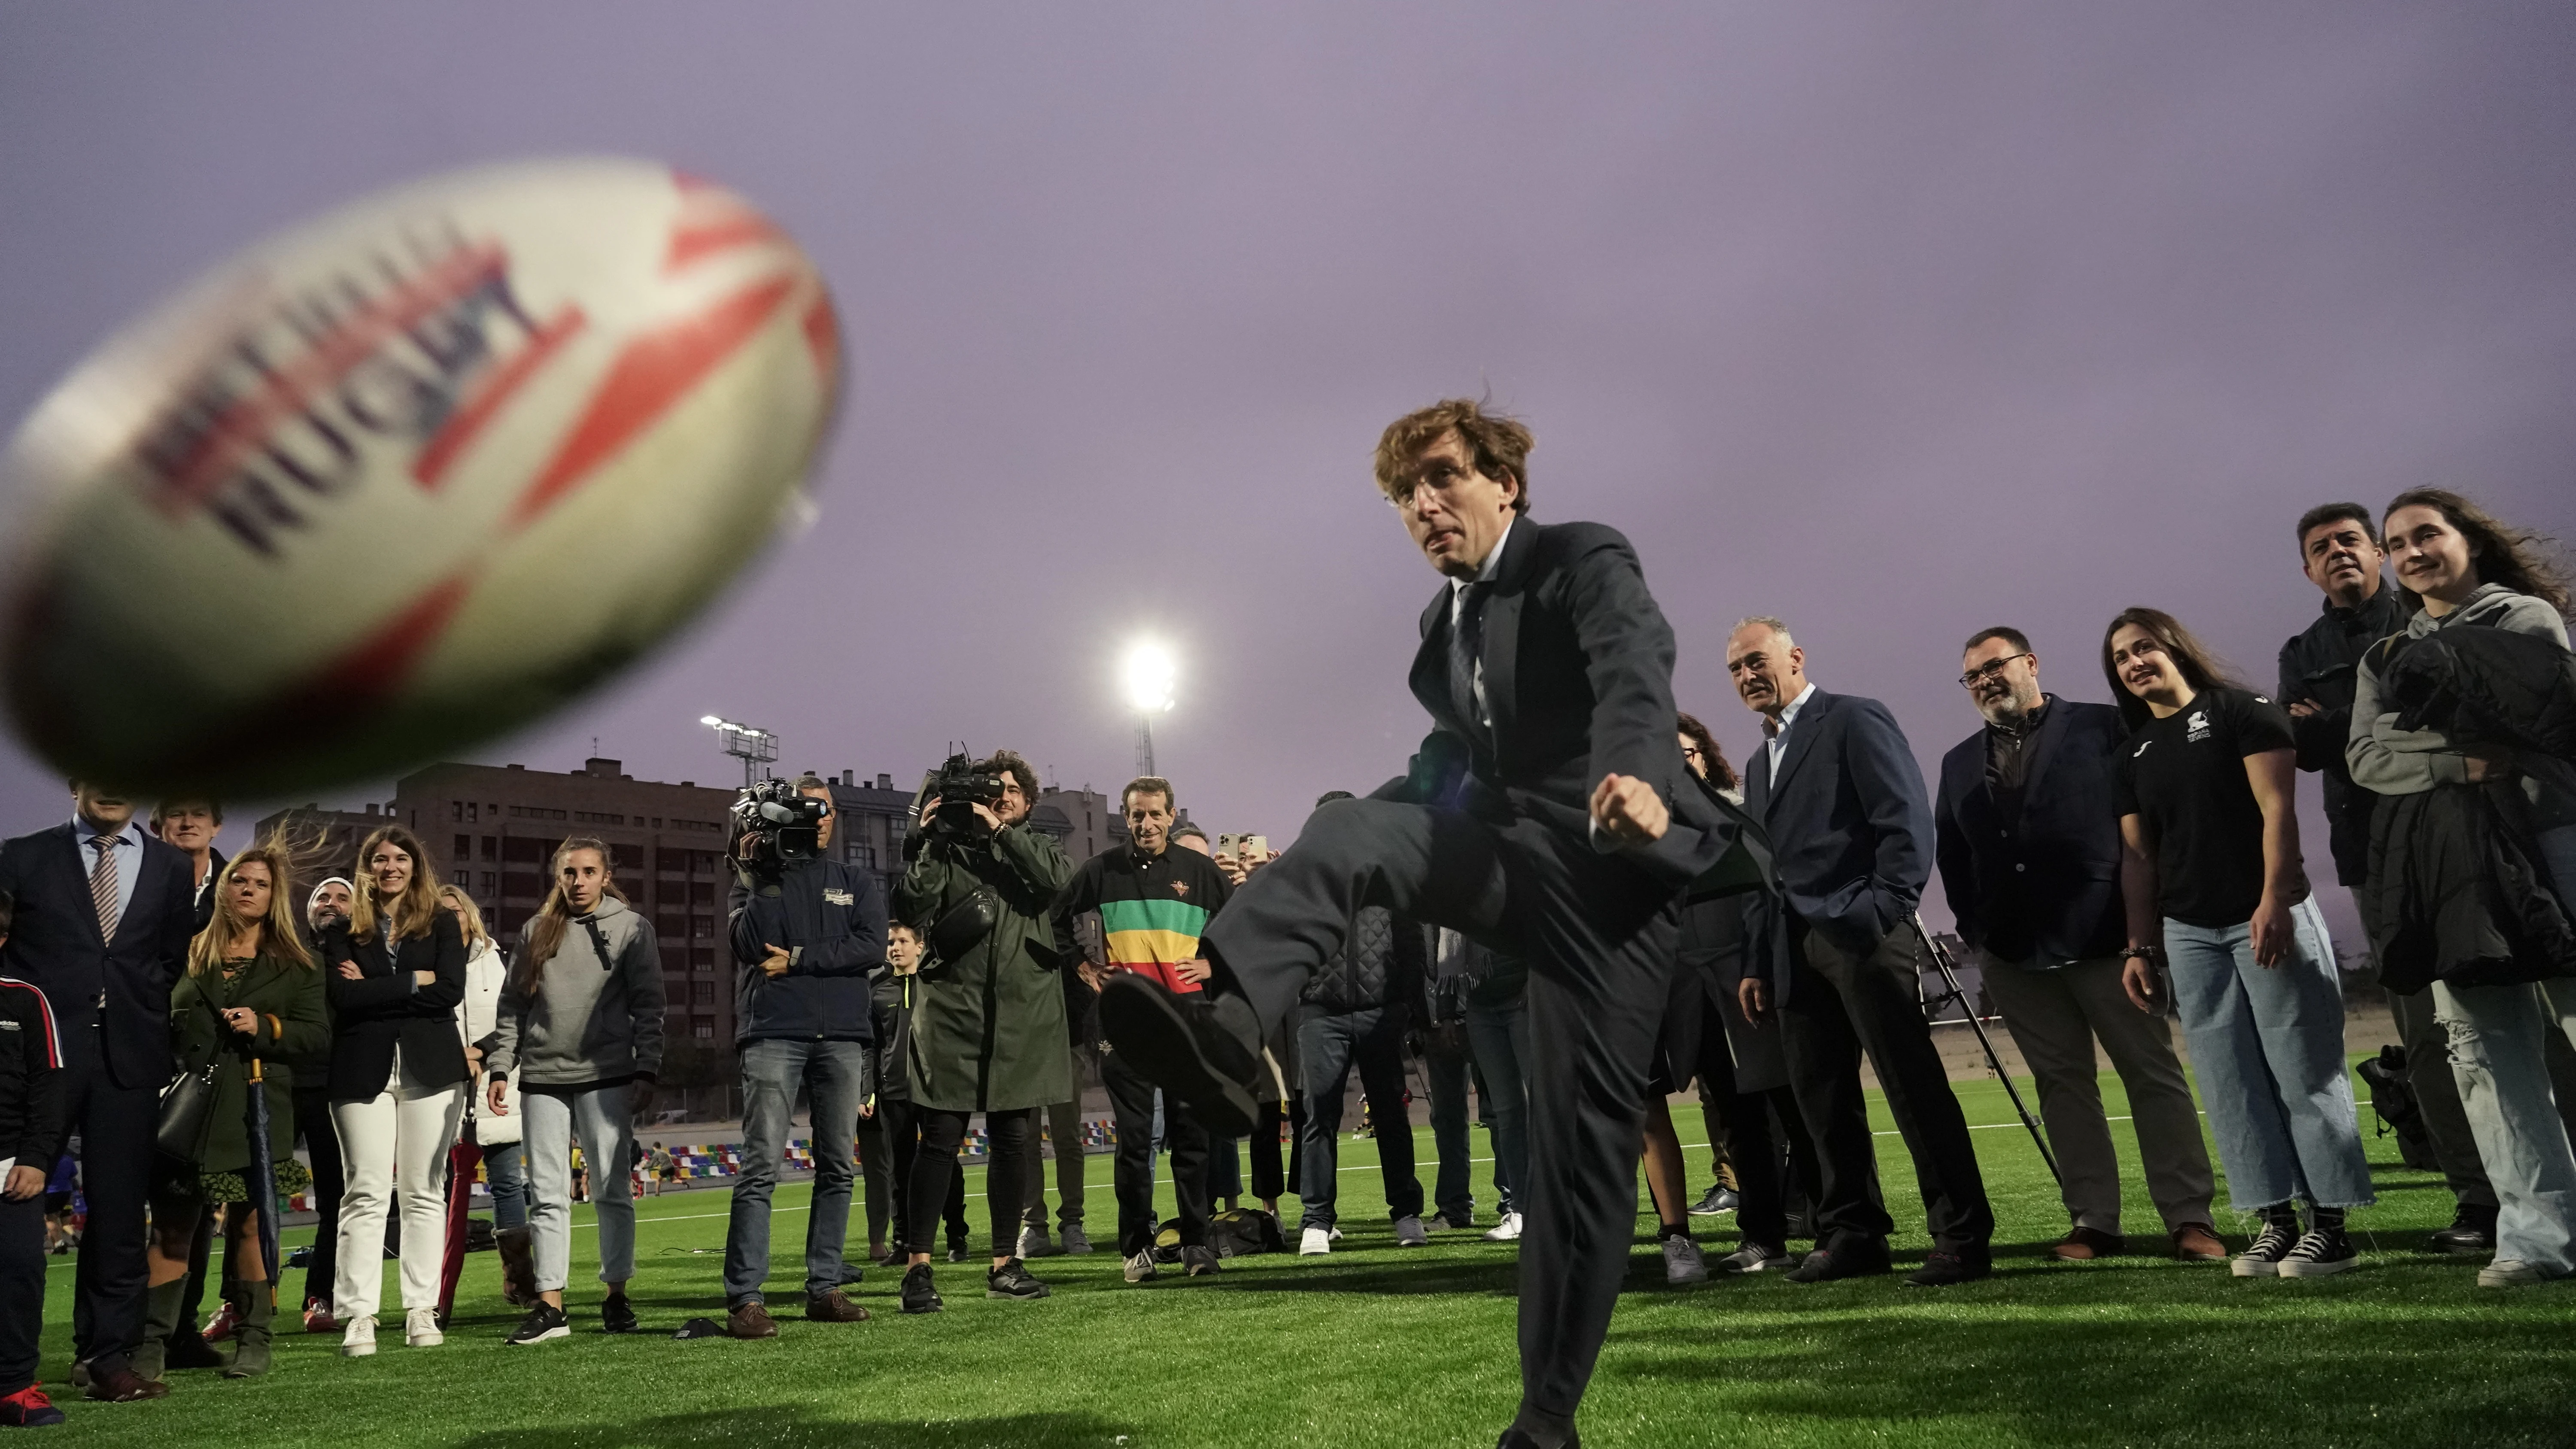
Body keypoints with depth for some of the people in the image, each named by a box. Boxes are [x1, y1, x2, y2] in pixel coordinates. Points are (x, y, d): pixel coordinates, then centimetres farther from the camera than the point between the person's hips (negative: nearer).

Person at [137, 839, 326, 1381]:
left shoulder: (293, 964, 10)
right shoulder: (193, 954, 13)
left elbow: (317, 1032, 4)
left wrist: (265, 1026, -11)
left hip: (255, 1108, -1)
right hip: (189, 1105, 1)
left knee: (249, 1222, 1)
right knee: (171, 1225, 1)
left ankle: (253, 1340, 9)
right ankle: (150, 1342, 7)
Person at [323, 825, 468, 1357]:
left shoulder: (443, 924, 9)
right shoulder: (344, 931, 10)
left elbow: (450, 992, -6)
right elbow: (342, 997, -6)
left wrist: (374, 989, -7)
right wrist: (414, 982, -9)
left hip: (431, 1068, 0)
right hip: (363, 1071, 0)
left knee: (424, 1192, 3)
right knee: (367, 1192, -4)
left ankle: (422, 1311, 8)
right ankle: (358, 1315, -1)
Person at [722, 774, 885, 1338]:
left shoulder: (857, 883, 15)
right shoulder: (760, 873, 11)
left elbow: (874, 948, -2)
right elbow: (751, 945, -6)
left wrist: (796, 960, -6)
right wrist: (753, 874, -9)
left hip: (843, 1037, 3)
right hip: (774, 1033, -3)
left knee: (838, 1168, 5)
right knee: (761, 1167, -8)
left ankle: (824, 1289, 13)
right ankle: (745, 1298, -5)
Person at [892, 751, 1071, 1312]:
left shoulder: (1035, 849, 15)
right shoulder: (946, 848, 8)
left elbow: (1058, 881, -8)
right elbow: (911, 907, -7)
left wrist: (1001, 831, -12)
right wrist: (925, 838, -12)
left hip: (1023, 1013, 3)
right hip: (952, 1009, -3)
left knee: (1012, 1140, 8)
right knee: (941, 1138, -6)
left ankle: (1005, 1265, 20)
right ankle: (918, 1267, 2)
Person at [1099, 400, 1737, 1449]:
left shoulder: (1587, 561, -8)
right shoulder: (1445, 624, 14)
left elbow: (1634, 674, -30)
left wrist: (1636, 775, -51)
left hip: (1613, 869, -5)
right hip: (1517, 857, 6)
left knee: (1584, 1135, -5)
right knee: (1350, 829, -24)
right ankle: (1225, 1028, -48)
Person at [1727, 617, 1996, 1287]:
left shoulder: (1856, 721, -1)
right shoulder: (1761, 761, 23)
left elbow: (1908, 820, -10)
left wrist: (1885, 913, -17)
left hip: (1860, 936, -7)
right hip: (1796, 949, 8)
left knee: (1915, 1087, -5)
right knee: (1820, 1097, 8)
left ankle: (1963, 1238, 2)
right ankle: (1852, 1234, 18)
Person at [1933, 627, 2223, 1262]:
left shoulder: (2100, 727, 2)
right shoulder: (1960, 764, 14)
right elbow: (1950, 856, 15)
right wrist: (1977, 930, 6)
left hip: (2102, 938, -4)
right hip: (2014, 954, 4)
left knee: (2153, 1074, 2)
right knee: (2063, 1084, 7)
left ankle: (2189, 1217, 9)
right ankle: (2094, 1222, 13)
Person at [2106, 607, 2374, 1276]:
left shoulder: (2239, 711, 0)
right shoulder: (2135, 752, 14)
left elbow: (2277, 807, -9)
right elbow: (2138, 858, 12)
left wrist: (2274, 901, -19)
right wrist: (2139, 947, 7)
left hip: (2268, 917, -5)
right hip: (2188, 933, 5)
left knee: (2304, 1071, -2)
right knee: (2231, 1084, 4)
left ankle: (2330, 1222, 6)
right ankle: (2276, 1221, 11)